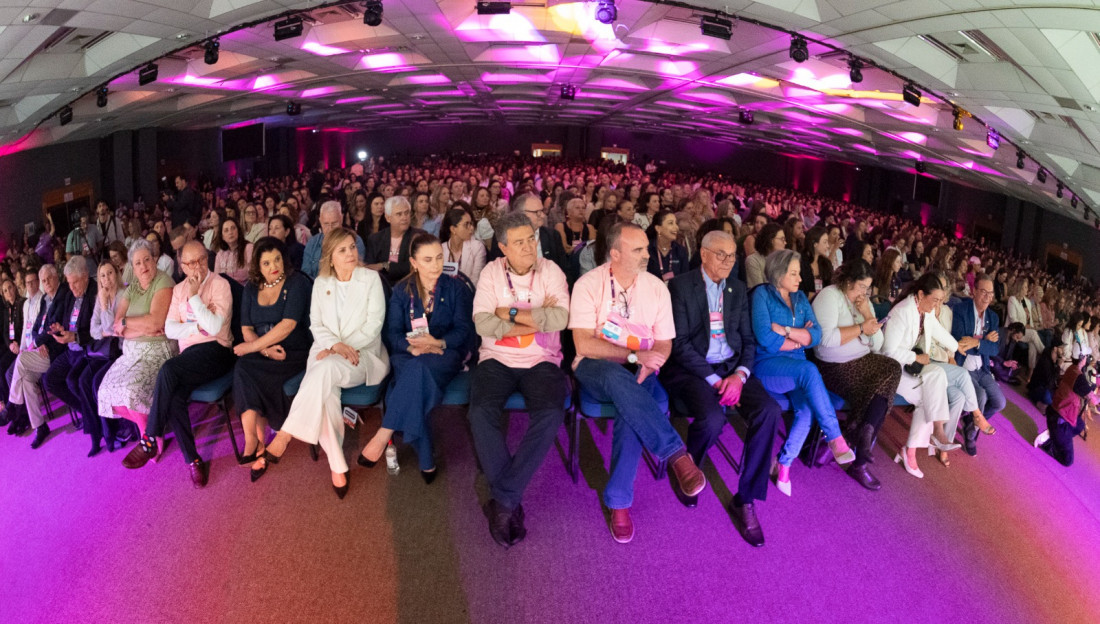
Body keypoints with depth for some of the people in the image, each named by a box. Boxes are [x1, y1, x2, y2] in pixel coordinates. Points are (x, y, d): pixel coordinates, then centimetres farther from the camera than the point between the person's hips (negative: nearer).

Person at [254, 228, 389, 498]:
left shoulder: (370, 278, 4)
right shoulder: (321, 283, 14)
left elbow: (374, 323, -4)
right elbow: (316, 324, 8)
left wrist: (344, 347, -15)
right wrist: (335, 344, -13)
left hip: (363, 353, -2)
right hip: (326, 351, 3)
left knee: (327, 368, -37)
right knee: (326, 388, -33)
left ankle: (283, 437, -34)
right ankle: (337, 465, -28)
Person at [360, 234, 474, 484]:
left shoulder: (456, 288, 7)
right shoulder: (402, 290, 11)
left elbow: (464, 330, -2)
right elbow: (393, 332, 3)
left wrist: (438, 344, -22)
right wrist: (412, 347, -19)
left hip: (446, 356, -1)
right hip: (409, 357, 1)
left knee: (417, 369, -37)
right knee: (415, 382, -36)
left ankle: (383, 436, -37)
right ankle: (426, 460, -31)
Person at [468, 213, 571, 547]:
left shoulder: (550, 271, 2)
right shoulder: (491, 272, 4)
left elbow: (560, 318, -14)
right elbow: (482, 323, -9)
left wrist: (511, 313, -11)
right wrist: (535, 320, -12)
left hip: (541, 360, 0)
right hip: (497, 359, 1)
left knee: (550, 414, -30)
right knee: (482, 412, -28)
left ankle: (503, 500, -20)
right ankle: (511, 502, -14)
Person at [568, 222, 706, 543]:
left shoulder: (656, 287, 5)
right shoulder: (589, 284, -5)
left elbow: (663, 345, 7)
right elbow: (584, 343, -13)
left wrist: (646, 366, -16)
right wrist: (634, 355, -19)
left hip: (637, 373, 2)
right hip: (596, 370, -2)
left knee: (631, 408, -33)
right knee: (617, 378, -39)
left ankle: (619, 502, -24)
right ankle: (677, 455, -37)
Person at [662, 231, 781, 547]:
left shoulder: (738, 288, 13)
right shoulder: (680, 286, -3)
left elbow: (748, 339, 11)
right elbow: (680, 343, -9)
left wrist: (740, 375, -9)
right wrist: (714, 380, -17)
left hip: (732, 367, 5)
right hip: (692, 368, -5)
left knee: (769, 411, -23)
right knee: (712, 418, -33)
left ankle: (746, 500, -11)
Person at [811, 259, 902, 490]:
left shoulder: (864, 301, 14)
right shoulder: (829, 296, -8)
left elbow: (877, 344, 8)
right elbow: (827, 338, -23)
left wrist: (868, 314, -5)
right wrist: (860, 328, -12)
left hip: (864, 361, 7)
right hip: (835, 367, -7)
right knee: (880, 392, -23)